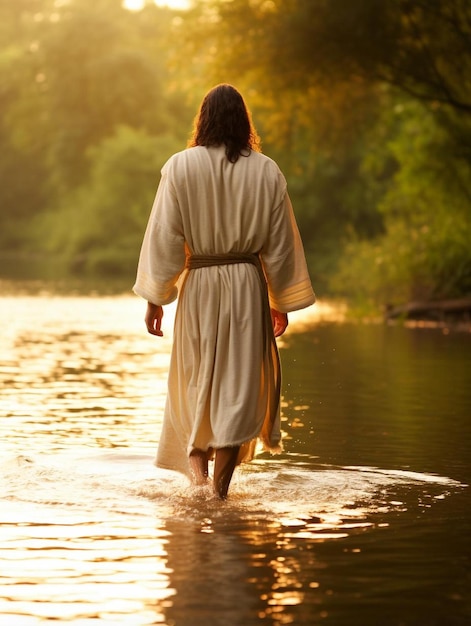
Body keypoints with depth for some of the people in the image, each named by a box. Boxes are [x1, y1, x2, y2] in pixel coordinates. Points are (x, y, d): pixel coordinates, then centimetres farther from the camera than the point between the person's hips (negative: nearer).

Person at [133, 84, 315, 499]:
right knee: (240, 379, 4)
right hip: (249, 283, 0)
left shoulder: (181, 167, -5)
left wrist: (155, 297, 2)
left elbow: (164, 236, -5)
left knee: (195, 377, 17)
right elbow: (280, 243, 3)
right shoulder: (266, 172, -1)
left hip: (198, 284, 0)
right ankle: (221, 485, 4)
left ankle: (196, 465, 9)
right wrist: (283, 302, 11)